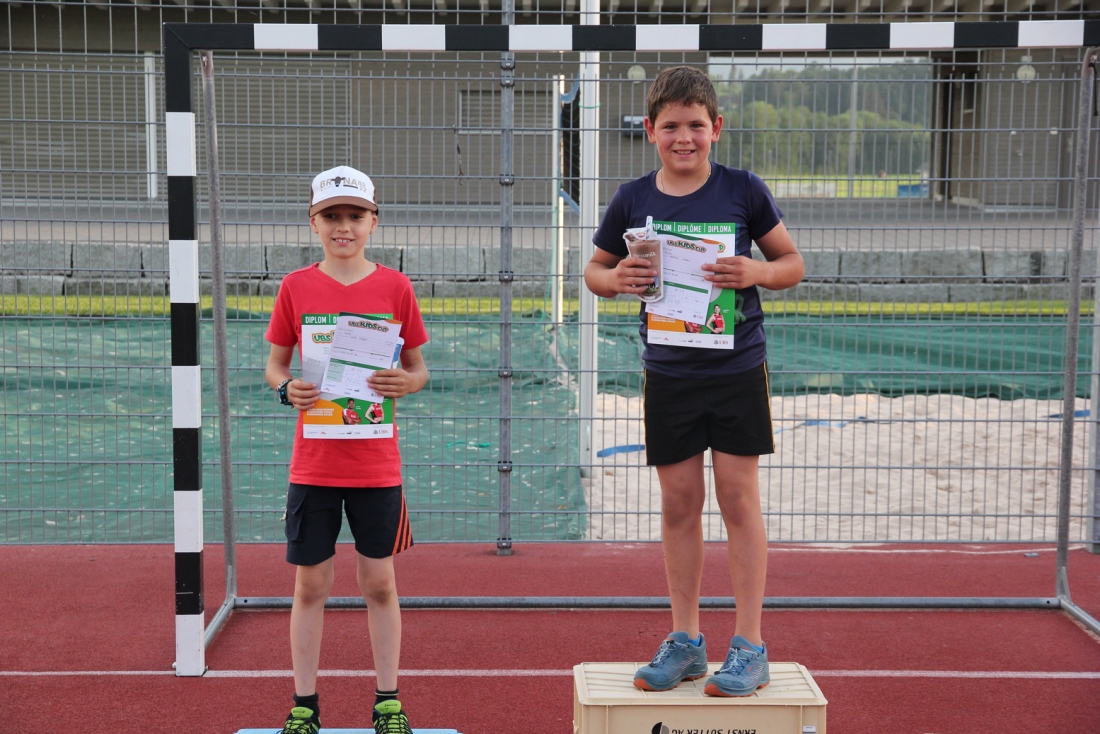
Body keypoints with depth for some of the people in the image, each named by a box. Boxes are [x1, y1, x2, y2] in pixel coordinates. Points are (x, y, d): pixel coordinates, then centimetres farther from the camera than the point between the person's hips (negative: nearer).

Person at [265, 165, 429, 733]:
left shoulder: (395, 287, 1)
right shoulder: (295, 287, 2)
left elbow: (418, 368, 7)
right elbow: (274, 365, 8)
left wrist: (404, 382, -15)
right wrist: (287, 388, -14)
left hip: (376, 465, 0)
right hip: (313, 465, 0)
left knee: (379, 584, 8)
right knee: (310, 586, 7)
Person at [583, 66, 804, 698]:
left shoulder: (744, 190, -4)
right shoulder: (632, 200, 1)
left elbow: (793, 262, 4)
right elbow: (595, 269, 13)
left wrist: (757, 272, -17)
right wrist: (615, 278, -10)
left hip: (738, 368, -2)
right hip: (668, 373, 2)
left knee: (738, 497, -1)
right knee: (680, 503, 8)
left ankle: (750, 646, 9)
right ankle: (685, 641, 20)